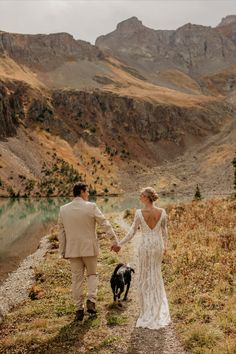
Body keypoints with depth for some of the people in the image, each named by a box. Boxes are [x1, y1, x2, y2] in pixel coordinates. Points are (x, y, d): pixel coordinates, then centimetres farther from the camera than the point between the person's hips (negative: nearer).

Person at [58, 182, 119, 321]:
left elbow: (61, 231, 4)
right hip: (89, 248, -2)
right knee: (92, 274, 17)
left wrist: (62, 251, 11)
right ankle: (91, 300, -1)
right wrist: (115, 240, -8)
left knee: (77, 278, 11)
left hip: (72, 249, 3)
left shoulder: (63, 209, 0)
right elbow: (105, 223, -13)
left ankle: (79, 309, 15)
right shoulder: (91, 207, -11)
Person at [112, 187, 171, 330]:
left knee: (145, 277, 13)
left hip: (145, 246, -3)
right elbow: (164, 231, 5)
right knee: (156, 274, 23)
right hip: (158, 245, 3)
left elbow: (132, 232, -11)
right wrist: (165, 246, 21)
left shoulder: (139, 213, -14)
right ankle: (158, 309, 29)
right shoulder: (162, 212, -6)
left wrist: (120, 244, 1)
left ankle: (149, 310, 20)